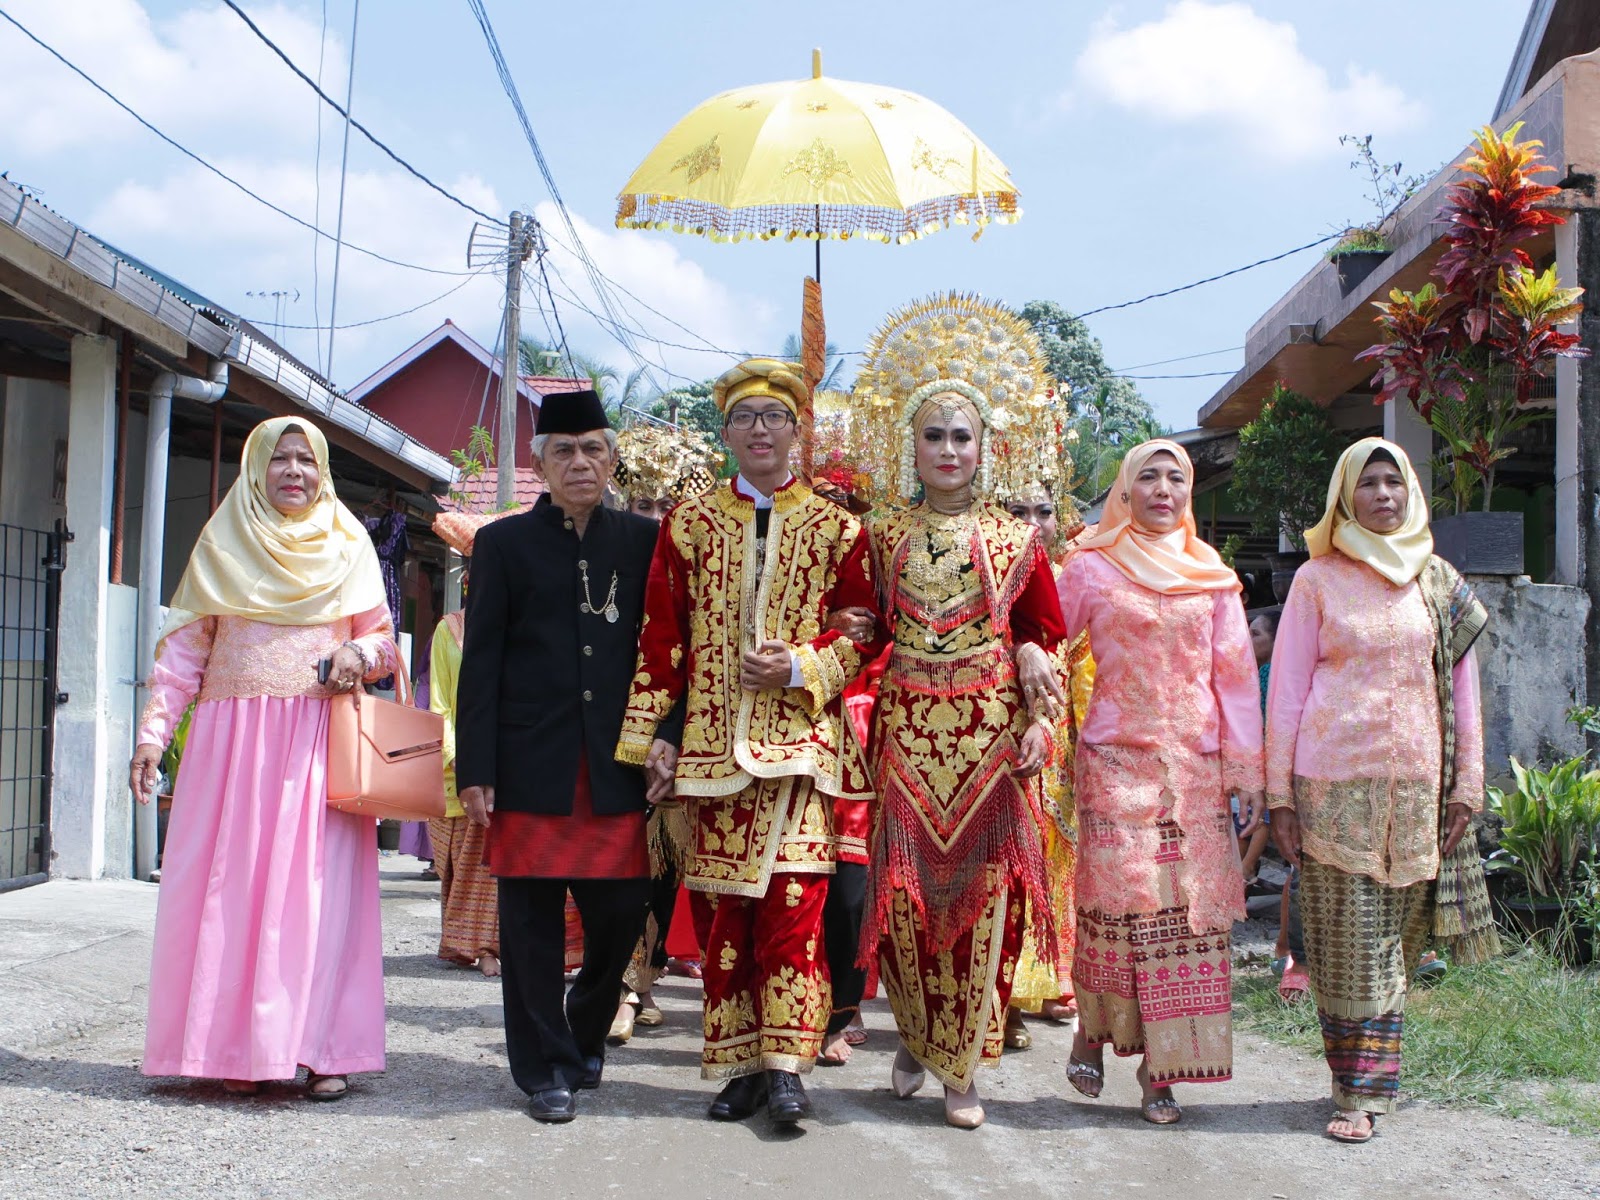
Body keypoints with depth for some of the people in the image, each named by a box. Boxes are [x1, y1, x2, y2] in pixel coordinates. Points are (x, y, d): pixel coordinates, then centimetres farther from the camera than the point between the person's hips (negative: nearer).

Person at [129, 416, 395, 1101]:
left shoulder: (348, 545, 12)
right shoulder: (221, 544, 11)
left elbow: (383, 641, 14)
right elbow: (184, 648, 9)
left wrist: (361, 653, -10)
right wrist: (153, 731, -1)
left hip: (318, 738, 0)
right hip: (232, 736, 1)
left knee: (319, 886, -6)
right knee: (229, 885, -3)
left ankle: (322, 1047, -3)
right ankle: (238, 1047, 3)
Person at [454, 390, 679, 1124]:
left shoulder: (642, 541, 11)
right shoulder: (504, 543, 7)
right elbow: (481, 662, 2)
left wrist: (662, 744, -2)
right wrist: (475, 769, -4)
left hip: (618, 765, 1)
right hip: (530, 765, -1)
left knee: (620, 913, 3)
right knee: (533, 924, 3)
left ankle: (585, 1036, 27)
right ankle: (545, 1070, 15)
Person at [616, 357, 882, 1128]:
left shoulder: (835, 528, 6)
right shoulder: (690, 524, 9)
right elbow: (661, 636, 8)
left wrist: (802, 668, -11)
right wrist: (650, 735, 2)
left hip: (799, 740, -2)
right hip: (714, 743, 2)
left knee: (792, 900, -10)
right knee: (723, 907, 4)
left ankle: (786, 1064, -3)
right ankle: (738, 1065, 12)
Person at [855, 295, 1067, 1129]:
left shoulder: (1015, 539, 6)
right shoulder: (883, 537, 9)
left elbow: (1042, 639, 5)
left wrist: (1041, 722, -6)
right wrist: (860, 713, -4)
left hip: (991, 733, -1)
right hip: (905, 731, 1)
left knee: (981, 894, -1)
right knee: (905, 892, 1)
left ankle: (962, 1067, 8)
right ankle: (915, 1039, 22)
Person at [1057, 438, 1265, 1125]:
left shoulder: (1210, 574, 12)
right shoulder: (1091, 567, 6)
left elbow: (1235, 672, 10)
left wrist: (1246, 769, 4)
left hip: (1196, 762, 2)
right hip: (1116, 757, -2)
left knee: (1188, 909, -3)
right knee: (1120, 896, -10)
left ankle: (1162, 1067, 4)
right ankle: (1093, 1030, 13)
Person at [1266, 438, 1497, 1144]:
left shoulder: (1440, 583, 11)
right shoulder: (1318, 580, 4)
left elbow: (1460, 687, 12)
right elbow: (1286, 688, 2)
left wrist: (1466, 784, 5)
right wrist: (1280, 793, -3)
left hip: (1415, 785, 3)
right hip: (1334, 781, -2)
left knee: (1395, 940, 4)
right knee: (1346, 939, -3)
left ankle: (1367, 1086, 11)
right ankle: (1358, 1085, 3)